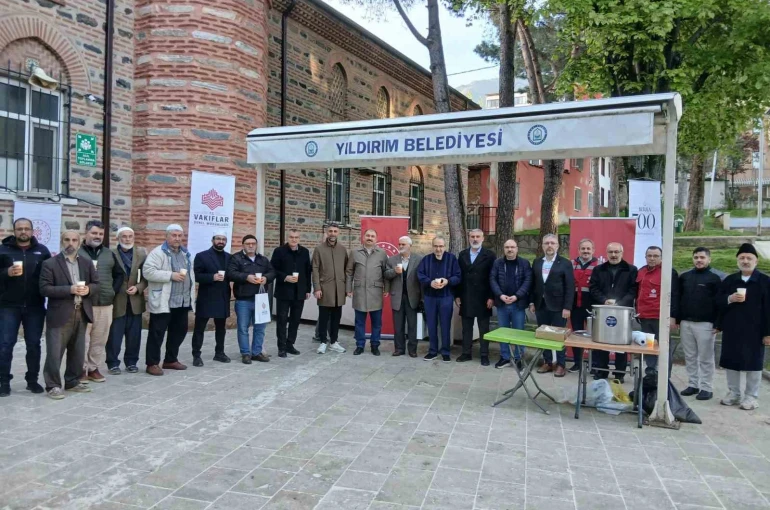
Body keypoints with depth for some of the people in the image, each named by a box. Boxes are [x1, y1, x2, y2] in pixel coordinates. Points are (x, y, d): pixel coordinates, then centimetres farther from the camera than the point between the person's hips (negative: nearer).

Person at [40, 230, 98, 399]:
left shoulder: (87, 263, 11)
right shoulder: (50, 263, -4)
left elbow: (97, 284, 11)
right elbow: (44, 289, -12)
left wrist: (88, 289, -11)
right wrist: (69, 290, -21)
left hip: (81, 314, 5)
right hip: (59, 315, -5)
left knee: (78, 352, 12)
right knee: (54, 352, -2)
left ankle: (73, 381, 25)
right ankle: (53, 385, 9)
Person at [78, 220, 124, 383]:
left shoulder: (109, 253, 14)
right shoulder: (77, 252, -1)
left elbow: (119, 274, 19)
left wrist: (113, 291, 8)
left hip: (105, 303, 4)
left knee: (100, 339, 9)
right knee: (83, 338, -1)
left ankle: (94, 368, 19)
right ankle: (81, 369, 9)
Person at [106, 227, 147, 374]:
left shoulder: (141, 253, 5)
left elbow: (147, 276, 4)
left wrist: (138, 288, -11)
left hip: (135, 301, 2)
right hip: (117, 301, -2)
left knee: (134, 336, 9)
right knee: (114, 336, 4)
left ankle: (131, 362, 21)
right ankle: (113, 363, 16)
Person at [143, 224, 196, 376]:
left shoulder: (186, 253, 16)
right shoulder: (158, 252, -8)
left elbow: (191, 274, 21)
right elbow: (148, 272, -19)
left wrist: (191, 297, 15)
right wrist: (171, 275, -22)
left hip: (183, 301, 7)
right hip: (163, 301, -7)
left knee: (179, 330, 13)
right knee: (157, 333, -1)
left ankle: (171, 360, 27)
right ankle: (152, 363, 8)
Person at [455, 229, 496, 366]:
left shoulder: (489, 255, -3)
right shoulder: (463, 254, 8)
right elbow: (459, 275, 8)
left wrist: (491, 297, -11)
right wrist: (457, 295, 3)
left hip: (482, 298, -3)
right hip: (466, 298, 3)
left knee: (484, 328, 6)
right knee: (466, 327, 10)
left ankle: (484, 355, 13)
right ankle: (466, 353, 19)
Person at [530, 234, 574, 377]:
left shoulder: (565, 263, -3)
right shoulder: (536, 262, 9)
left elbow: (570, 287, -7)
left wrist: (567, 307, -13)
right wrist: (532, 302, 6)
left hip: (558, 306, -4)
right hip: (541, 305, 4)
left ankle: (560, 364, 12)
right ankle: (547, 362, 19)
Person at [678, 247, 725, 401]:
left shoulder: (716, 277, -4)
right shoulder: (684, 276, 10)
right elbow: (678, 299, 14)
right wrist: (677, 319, 10)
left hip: (705, 324, -5)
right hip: (685, 323, 5)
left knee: (705, 358, 1)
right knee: (690, 357, 9)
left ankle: (706, 388, 7)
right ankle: (693, 384, 17)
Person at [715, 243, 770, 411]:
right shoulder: (729, 280, 9)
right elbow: (717, 301, 9)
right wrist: (729, 299, -13)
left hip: (754, 331, -3)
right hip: (731, 329, 4)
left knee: (753, 363, 4)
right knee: (731, 362, 9)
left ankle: (751, 396, 15)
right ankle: (733, 393, 21)